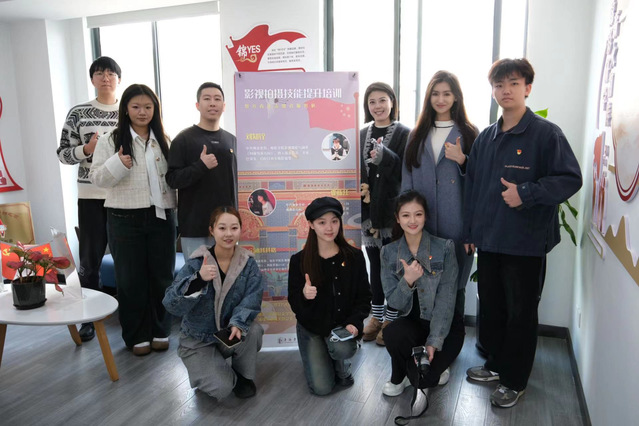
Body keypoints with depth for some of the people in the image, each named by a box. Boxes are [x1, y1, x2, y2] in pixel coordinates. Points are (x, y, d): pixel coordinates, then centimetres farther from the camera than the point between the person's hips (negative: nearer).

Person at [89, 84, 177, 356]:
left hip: (161, 216, 2)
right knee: (131, 279, 6)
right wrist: (117, 164, -21)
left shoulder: (164, 140, 8)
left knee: (162, 276, 9)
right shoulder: (110, 140, 0)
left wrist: (174, 211, 2)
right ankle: (137, 336, 20)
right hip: (125, 219, -2)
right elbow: (97, 178, -3)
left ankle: (160, 331, 25)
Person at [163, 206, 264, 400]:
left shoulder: (248, 263, -8)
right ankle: (205, 368, 16)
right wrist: (199, 279, -40)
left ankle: (243, 375, 1)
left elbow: (252, 299, -18)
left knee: (253, 331, -30)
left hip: (230, 332, 2)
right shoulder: (196, 264, -17)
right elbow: (171, 304, -24)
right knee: (221, 388, -21)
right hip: (199, 339, -2)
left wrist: (237, 323, -37)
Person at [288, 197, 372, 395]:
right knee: (322, 388, -10)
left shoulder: (354, 257, -6)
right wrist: (304, 296, -29)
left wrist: (354, 323, -19)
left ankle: (342, 368, 6)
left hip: (343, 325, 1)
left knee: (341, 348, -33)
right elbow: (294, 303, -5)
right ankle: (319, 358, 25)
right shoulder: (299, 260, -8)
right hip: (311, 328, 0)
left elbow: (364, 297, -2)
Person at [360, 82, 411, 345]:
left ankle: (391, 320, 17)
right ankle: (376, 316, 26)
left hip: (393, 211, -4)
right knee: (375, 265, 13)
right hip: (369, 211, 5)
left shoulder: (404, 134, -4)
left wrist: (385, 158, -24)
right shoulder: (362, 136, 10)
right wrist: (359, 189, -6)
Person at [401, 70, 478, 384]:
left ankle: (445, 356, 15)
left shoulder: (468, 134, 4)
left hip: (455, 225, -3)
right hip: (421, 224, 3)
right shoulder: (417, 135, 13)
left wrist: (462, 161, -14)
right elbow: (407, 179, 12)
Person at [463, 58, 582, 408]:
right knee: (490, 306, 17)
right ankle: (495, 364, 37)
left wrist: (526, 194, -22)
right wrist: (470, 231, 11)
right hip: (488, 239, 6)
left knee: (521, 313, 7)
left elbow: (570, 179, -11)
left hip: (526, 241, -5)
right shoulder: (485, 138, 9)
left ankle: (514, 381, 25)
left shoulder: (546, 133, -8)